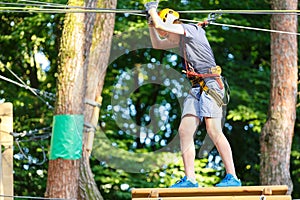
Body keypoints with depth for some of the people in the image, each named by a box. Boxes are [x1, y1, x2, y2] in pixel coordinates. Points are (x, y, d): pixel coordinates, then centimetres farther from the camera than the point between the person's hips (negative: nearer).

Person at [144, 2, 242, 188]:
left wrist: (152, 9, 10)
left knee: (213, 130, -19)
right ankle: (190, 179, -5)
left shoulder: (190, 30, -2)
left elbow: (161, 25, -9)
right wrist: (151, 23, 28)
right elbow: (157, 44, 41)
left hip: (210, 83, -10)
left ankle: (232, 177, -23)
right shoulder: (181, 40, 25)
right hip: (197, 88, 10)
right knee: (185, 130, -1)